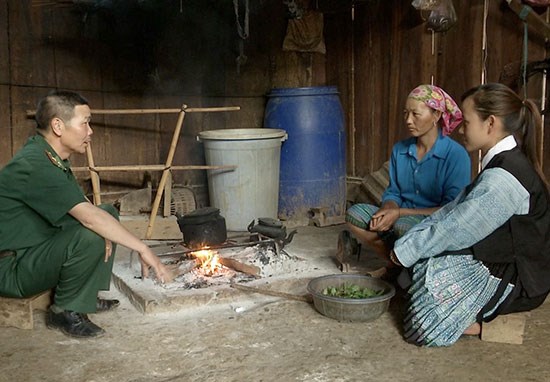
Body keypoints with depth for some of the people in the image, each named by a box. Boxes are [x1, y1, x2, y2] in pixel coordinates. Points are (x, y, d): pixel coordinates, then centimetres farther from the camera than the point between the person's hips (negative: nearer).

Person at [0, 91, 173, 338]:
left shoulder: (53, 160, 7)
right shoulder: (33, 165, -25)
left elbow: (82, 210, 10)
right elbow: (88, 216, -31)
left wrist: (103, 232, -12)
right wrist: (143, 249, -27)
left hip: (40, 251, 10)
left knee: (109, 214, 5)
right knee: (90, 238, -32)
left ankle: (86, 297, 9)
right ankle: (65, 311, -9)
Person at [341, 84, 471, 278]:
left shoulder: (456, 155, -11)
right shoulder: (400, 150, 7)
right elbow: (393, 193, 12)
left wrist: (400, 213, -20)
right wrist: (386, 211, -14)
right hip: (401, 218, 6)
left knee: (404, 226, -37)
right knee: (354, 213, -16)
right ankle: (396, 264, -4)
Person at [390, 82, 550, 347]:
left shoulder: (502, 178, -26)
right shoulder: (502, 165, 7)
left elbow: (455, 229, -24)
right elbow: (453, 211, 6)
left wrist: (405, 251, -11)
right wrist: (407, 242, 0)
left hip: (517, 281, -10)